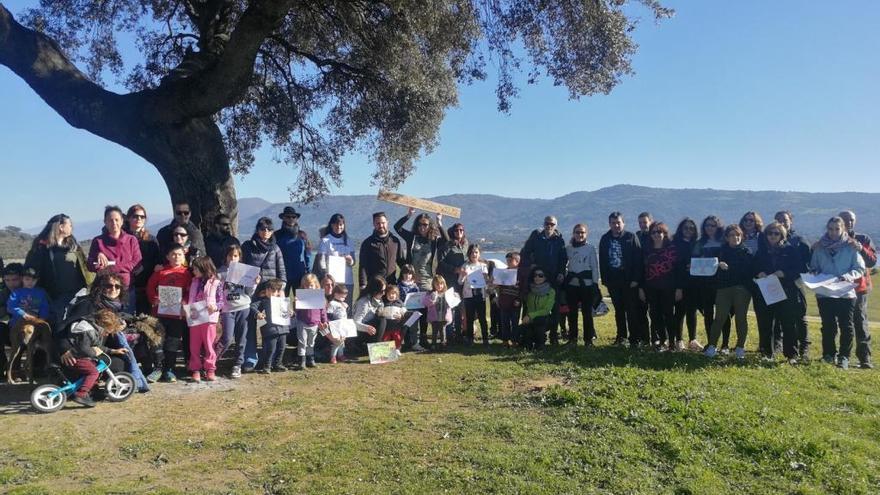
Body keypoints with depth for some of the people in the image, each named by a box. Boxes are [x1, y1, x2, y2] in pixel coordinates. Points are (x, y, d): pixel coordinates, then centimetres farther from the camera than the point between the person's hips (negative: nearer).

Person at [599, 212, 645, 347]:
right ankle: (621, 336, 21)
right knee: (618, 310, 12)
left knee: (632, 310, -3)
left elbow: (638, 260, -8)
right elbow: (602, 261, 10)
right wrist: (604, 279, 4)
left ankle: (634, 338, 2)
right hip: (613, 281, 4)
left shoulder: (631, 237, -3)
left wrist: (635, 279, -14)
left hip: (629, 280, -4)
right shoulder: (605, 239, 8)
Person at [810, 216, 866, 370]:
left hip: (846, 293, -2)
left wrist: (848, 276, -19)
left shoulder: (851, 247, -1)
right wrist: (815, 276, -9)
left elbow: (860, 269, -1)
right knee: (828, 326, 9)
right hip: (824, 293, 2)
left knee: (846, 326, 2)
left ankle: (844, 357, 10)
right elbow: (813, 267, 11)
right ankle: (828, 355, 20)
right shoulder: (819, 247, 6)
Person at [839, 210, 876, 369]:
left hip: (859, 288, 0)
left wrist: (861, 249, -18)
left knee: (860, 322, -6)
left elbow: (872, 262, -2)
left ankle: (865, 358, -5)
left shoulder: (864, 240, 8)